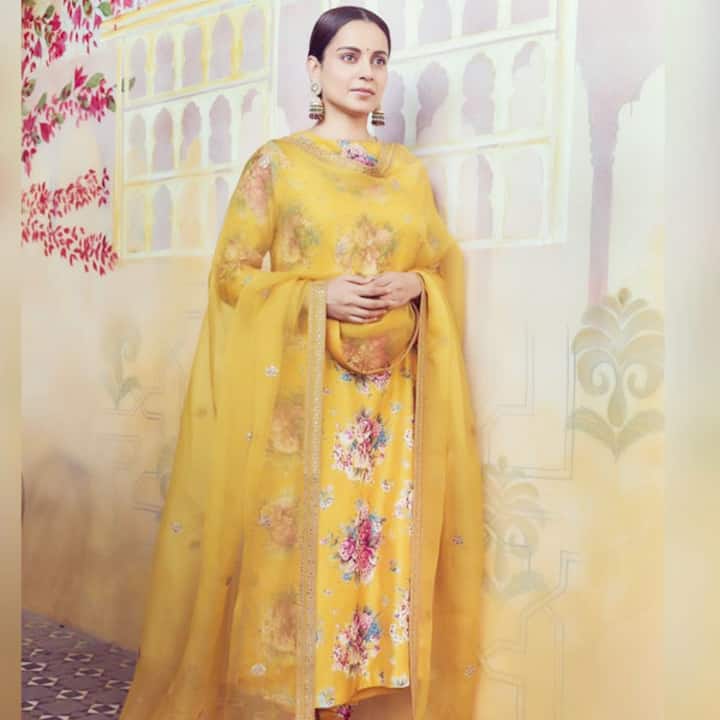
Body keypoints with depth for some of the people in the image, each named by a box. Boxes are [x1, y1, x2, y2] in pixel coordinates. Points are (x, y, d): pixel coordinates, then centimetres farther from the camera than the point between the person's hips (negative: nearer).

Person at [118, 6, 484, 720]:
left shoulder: (410, 170, 13)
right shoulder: (276, 161, 2)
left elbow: (447, 265, 15)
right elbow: (232, 272, 0)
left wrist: (414, 286, -7)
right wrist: (316, 294, -15)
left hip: (391, 392, 4)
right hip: (300, 388, -3)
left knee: (379, 535, 4)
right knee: (298, 537, -3)